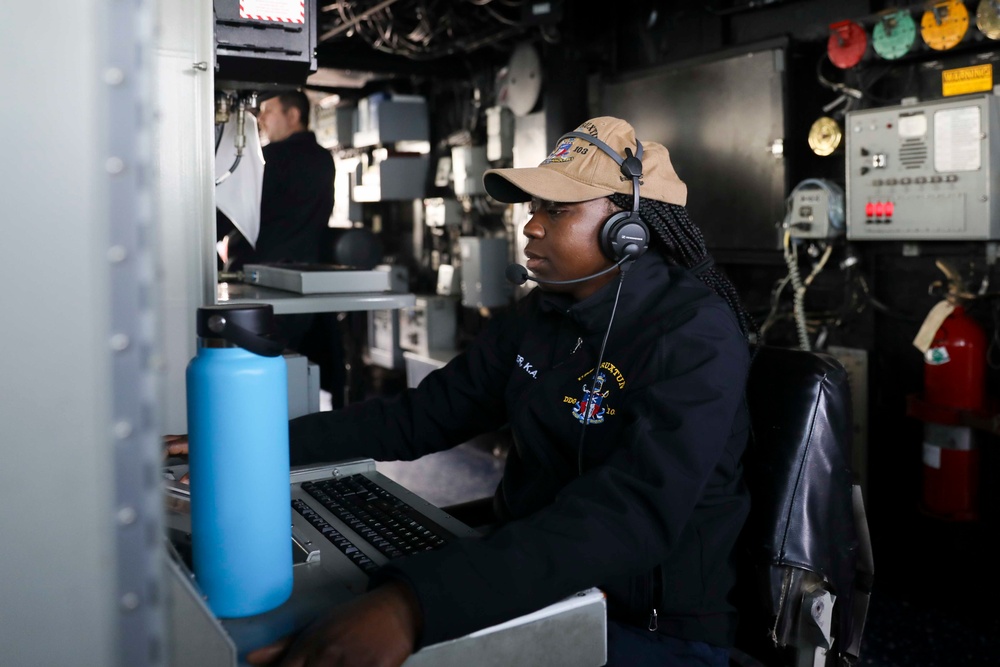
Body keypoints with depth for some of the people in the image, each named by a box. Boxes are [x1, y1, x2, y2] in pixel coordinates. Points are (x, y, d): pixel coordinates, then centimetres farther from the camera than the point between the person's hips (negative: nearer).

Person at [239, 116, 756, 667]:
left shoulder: (697, 337, -19)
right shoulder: (538, 316, 3)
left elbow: (629, 516, -34)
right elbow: (417, 419, 7)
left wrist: (412, 603, -45)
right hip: (525, 588, 6)